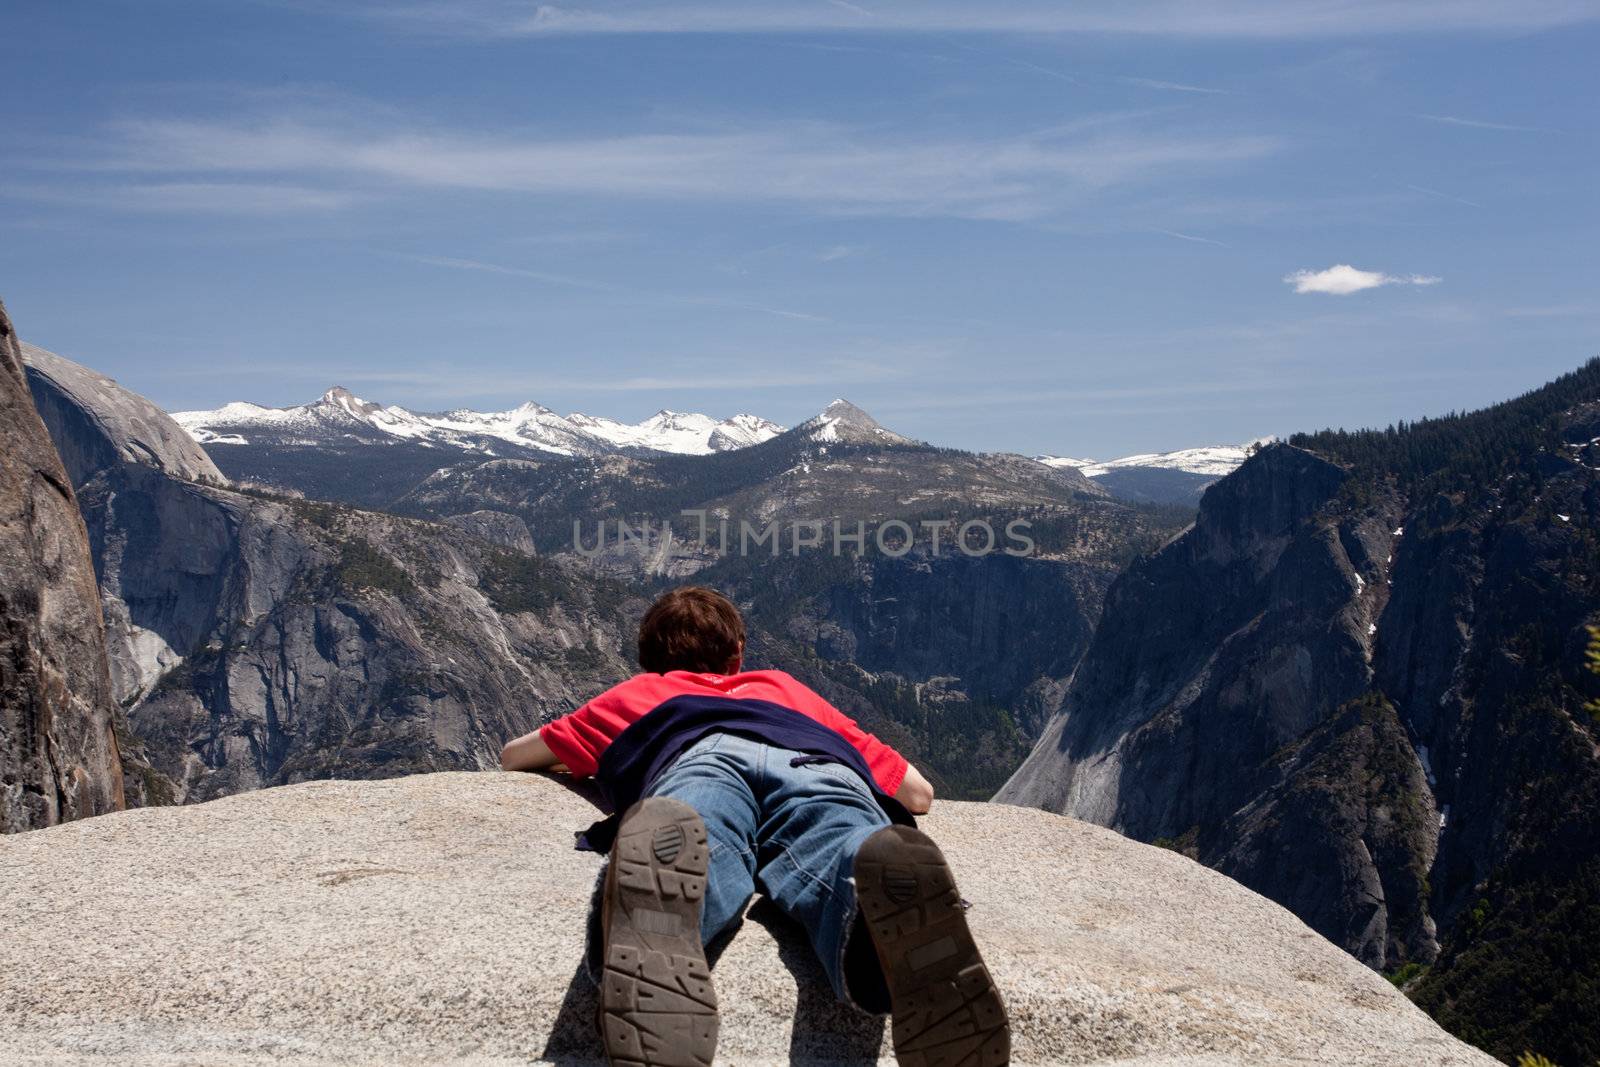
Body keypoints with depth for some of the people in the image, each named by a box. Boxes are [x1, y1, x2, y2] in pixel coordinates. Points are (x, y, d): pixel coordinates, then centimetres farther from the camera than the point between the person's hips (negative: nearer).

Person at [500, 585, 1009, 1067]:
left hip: (705, 757, 0)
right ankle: (892, 880, -64)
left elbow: (512, 757, 57)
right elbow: (919, 794, 43)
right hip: (822, 767, 1)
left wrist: (591, 763, 73)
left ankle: (662, 859, -65)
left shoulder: (634, 694, 45)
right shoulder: (792, 690, 46)